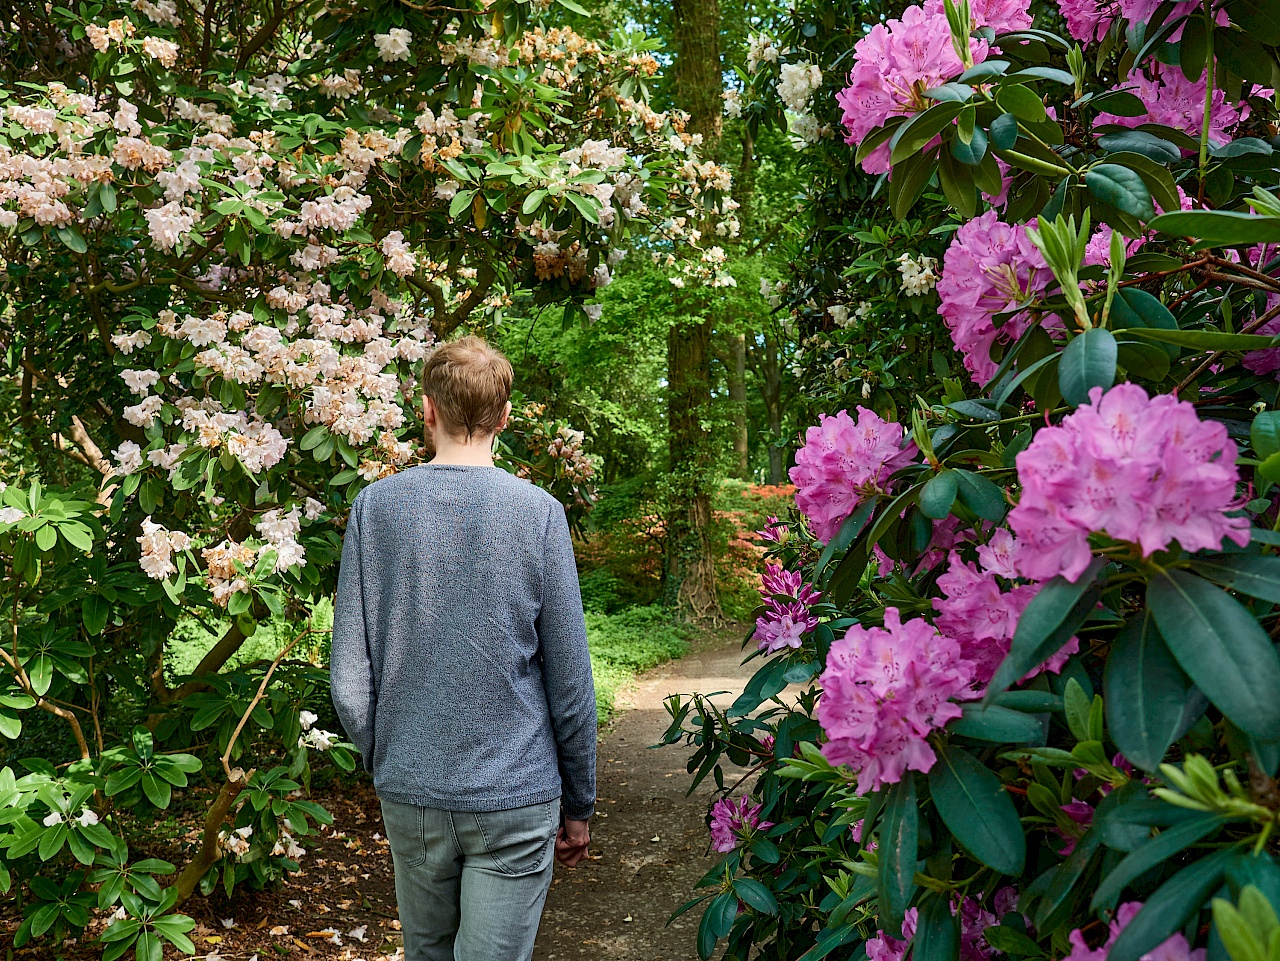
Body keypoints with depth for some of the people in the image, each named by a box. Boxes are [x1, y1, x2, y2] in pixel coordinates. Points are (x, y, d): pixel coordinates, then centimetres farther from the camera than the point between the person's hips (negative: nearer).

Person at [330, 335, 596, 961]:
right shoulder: (538, 513, -10)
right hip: (517, 797, -2)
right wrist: (579, 804, 5)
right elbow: (570, 683, -8)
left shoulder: (373, 508, -5)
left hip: (409, 795, 3)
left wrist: (383, 765, 13)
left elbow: (349, 680, -4)